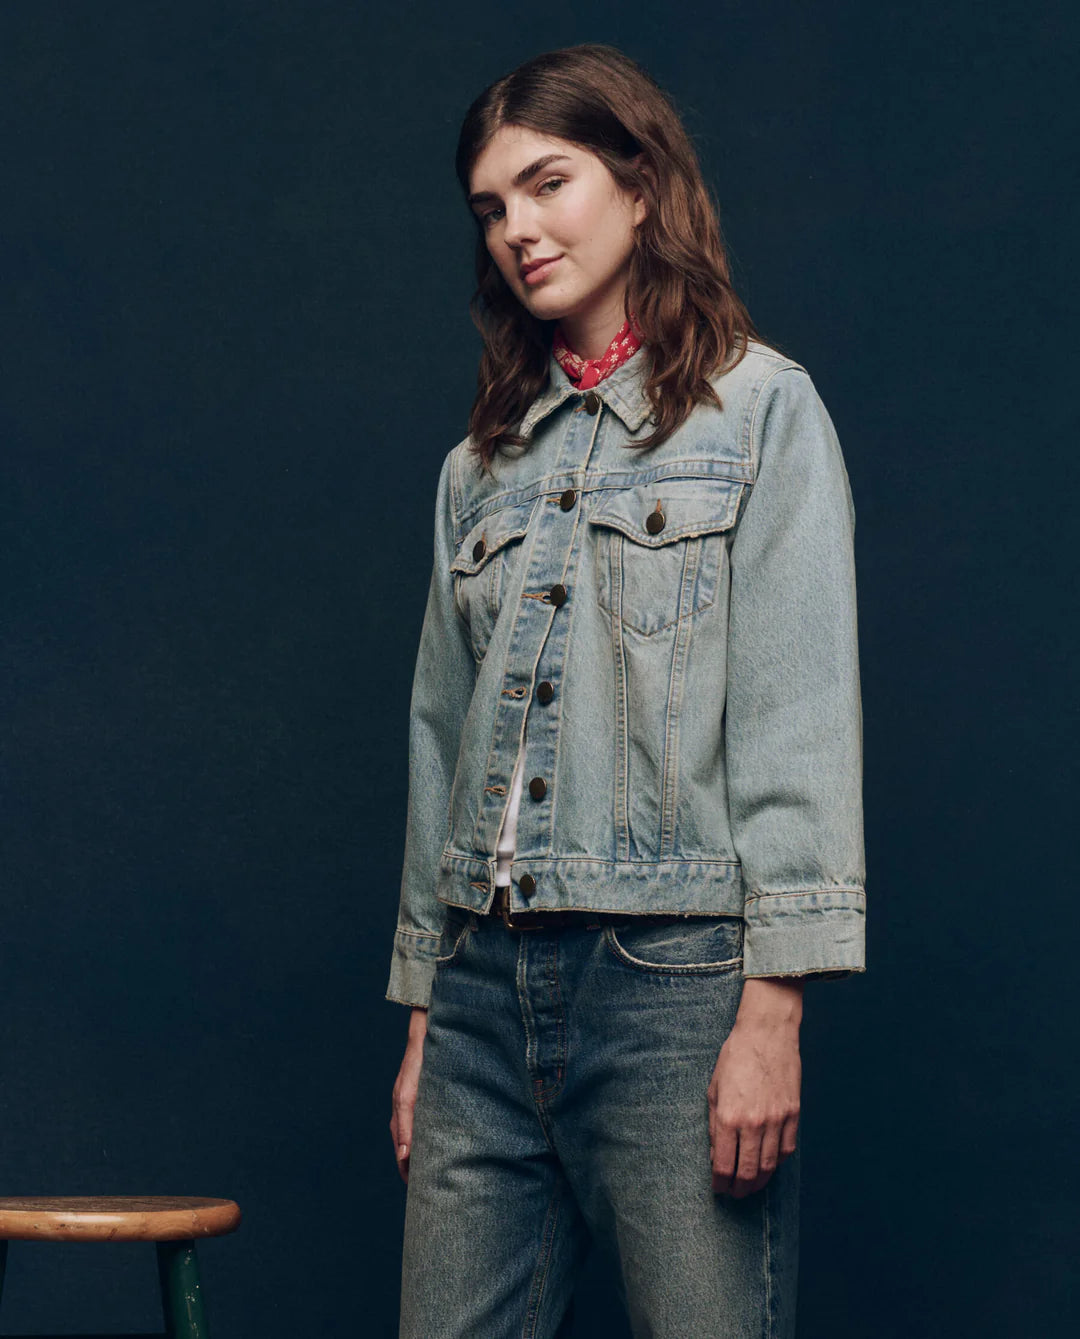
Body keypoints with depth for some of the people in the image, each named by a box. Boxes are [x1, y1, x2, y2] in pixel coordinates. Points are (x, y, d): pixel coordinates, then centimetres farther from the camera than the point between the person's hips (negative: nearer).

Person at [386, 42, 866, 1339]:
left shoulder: (761, 408, 2)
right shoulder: (484, 464, 17)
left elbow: (801, 717, -6)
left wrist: (774, 1007, -14)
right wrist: (423, 1013, 14)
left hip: (676, 974, -5)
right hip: (487, 979, 5)